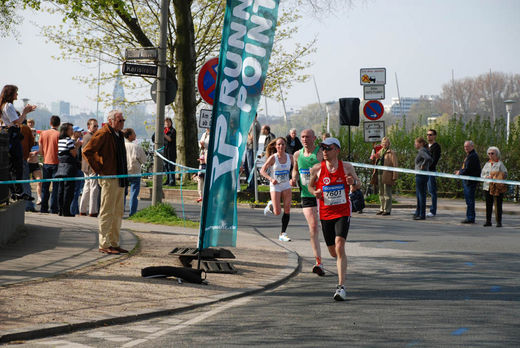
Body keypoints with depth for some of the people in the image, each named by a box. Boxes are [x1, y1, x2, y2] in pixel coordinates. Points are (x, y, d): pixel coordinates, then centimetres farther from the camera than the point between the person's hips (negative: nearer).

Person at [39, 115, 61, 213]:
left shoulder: (43, 133, 2)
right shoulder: (59, 134, -10)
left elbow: (41, 151, 5)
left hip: (46, 163, 4)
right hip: (56, 163, -4)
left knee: (45, 187, 11)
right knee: (55, 187, 1)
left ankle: (44, 208, 11)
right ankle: (54, 208, -2)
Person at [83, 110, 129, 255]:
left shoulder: (119, 134, 16)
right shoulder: (103, 134, -12)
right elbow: (87, 151, -18)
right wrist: (99, 169, -16)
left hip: (120, 179, 9)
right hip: (109, 178, -9)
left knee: (118, 212, 12)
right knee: (107, 212, -5)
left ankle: (114, 243, 18)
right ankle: (104, 244, -1)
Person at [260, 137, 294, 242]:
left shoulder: (290, 157, -1)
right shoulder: (273, 158, -10)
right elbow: (262, 170, -8)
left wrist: (293, 179, -7)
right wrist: (270, 179, -22)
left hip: (286, 186, 3)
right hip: (275, 186, -3)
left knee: (287, 210, -4)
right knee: (277, 212, -8)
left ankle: (283, 234, 5)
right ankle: (270, 205, 27)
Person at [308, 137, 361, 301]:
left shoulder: (347, 167, -2)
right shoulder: (317, 169, -1)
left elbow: (358, 185, 11)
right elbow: (310, 185, 14)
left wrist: (353, 182, -13)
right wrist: (315, 192, -9)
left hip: (343, 212, -2)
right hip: (325, 214, 2)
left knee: (339, 246, -20)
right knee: (333, 252, 9)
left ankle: (341, 286, -21)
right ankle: (341, 262, 49)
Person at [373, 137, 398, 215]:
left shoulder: (391, 153, -4)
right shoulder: (379, 152, 18)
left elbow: (395, 165, -9)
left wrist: (394, 176, -15)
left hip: (387, 176, -7)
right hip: (379, 175, 7)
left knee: (387, 193, -4)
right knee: (381, 193, 13)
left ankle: (387, 210, 0)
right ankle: (382, 209, 20)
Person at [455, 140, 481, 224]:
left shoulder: (473, 156, -16)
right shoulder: (469, 155, 18)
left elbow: (468, 169, -20)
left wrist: (460, 173, -6)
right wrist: (460, 171, 10)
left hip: (470, 181, -11)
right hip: (467, 181, 11)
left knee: (470, 200, -8)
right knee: (468, 199, 14)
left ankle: (470, 218, -6)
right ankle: (469, 217, 20)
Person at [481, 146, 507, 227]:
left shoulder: (500, 164, 4)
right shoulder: (487, 164, 16)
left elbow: (505, 174, 0)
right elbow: (482, 174, 15)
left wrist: (497, 177, -16)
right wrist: (487, 177, -6)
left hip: (498, 187, -4)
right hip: (487, 187, 4)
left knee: (498, 205, -3)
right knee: (488, 205, 4)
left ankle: (499, 222, 0)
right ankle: (488, 221, 10)